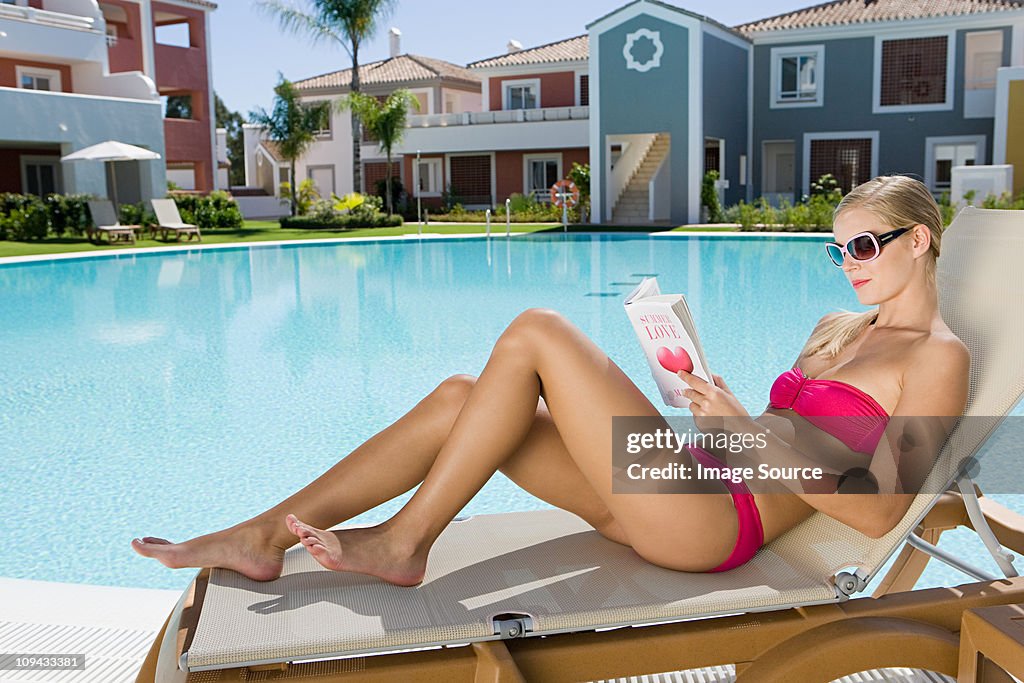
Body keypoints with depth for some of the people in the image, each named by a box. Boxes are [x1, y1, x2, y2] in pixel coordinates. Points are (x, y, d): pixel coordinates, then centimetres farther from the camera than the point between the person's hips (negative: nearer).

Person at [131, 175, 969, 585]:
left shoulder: (938, 357, -2)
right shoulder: (837, 329, 23)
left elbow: (879, 513, -12)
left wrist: (748, 432, -15)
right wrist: (703, 398, 6)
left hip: (715, 519, -8)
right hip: (695, 484, 8)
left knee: (535, 332, -19)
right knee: (459, 396, -5)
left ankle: (402, 543, -9)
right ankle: (264, 536, 1)